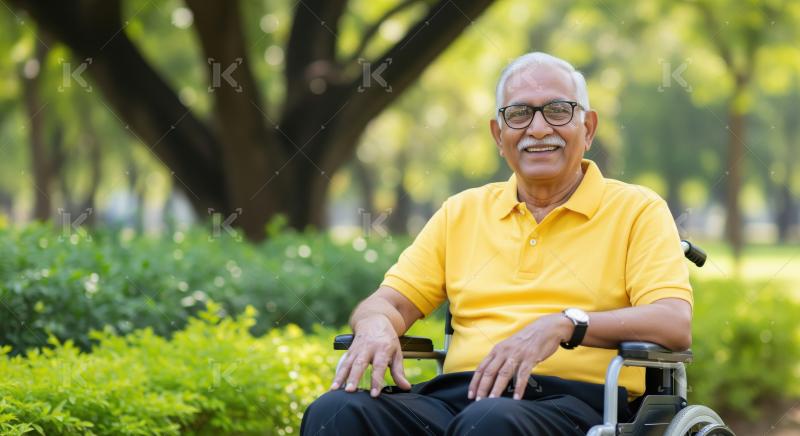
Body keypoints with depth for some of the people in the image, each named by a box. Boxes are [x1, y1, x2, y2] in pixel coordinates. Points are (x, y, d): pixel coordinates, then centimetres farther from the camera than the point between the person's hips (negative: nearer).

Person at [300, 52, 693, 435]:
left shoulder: (637, 210, 10)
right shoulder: (462, 211, 22)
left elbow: (675, 324, -4)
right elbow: (392, 300, 19)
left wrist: (564, 324, -19)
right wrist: (376, 325, -7)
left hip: (573, 400, -3)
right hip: (456, 394, 4)